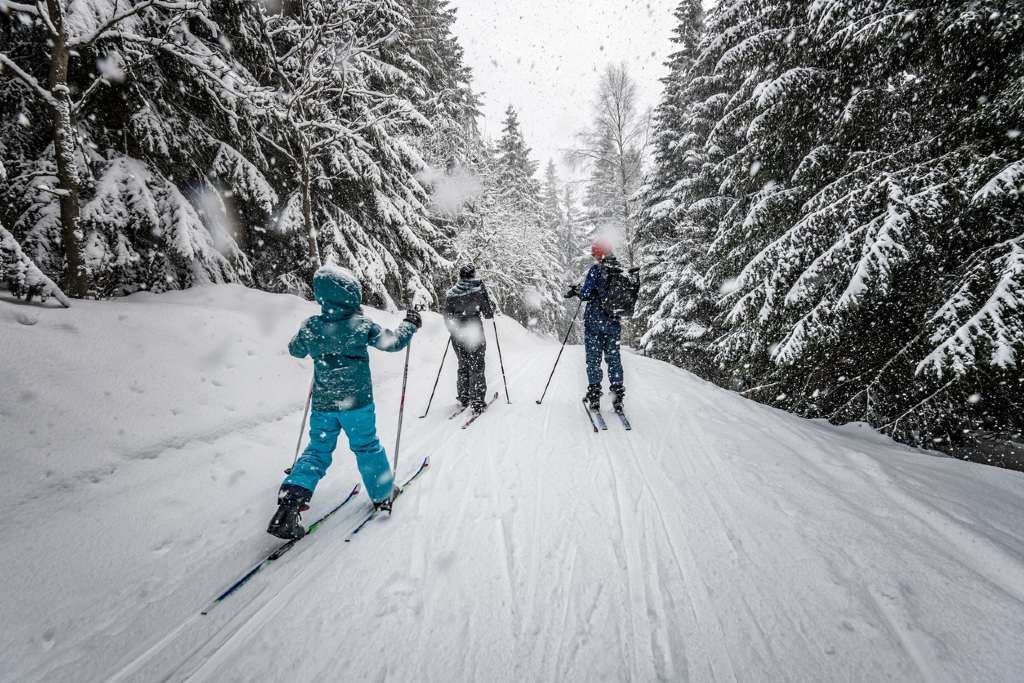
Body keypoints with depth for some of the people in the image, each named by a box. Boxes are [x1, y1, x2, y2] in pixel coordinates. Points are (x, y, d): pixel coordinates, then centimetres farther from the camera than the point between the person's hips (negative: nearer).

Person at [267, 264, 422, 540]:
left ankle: (291, 499, 4)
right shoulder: (362, 325, -15)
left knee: (318, 449, 16)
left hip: (323, 403, 3)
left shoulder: (310, 327, -4)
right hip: (357, 402, -3)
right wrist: (410, 324, 12)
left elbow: (295, 350, 15)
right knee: (367, 447, 14)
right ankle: (383, 493, 28)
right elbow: (393, 342, -4)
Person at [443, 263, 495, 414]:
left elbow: (447, 317, 7)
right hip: (475, 332, -3)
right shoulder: (478, 289, -7)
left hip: (457, 334, 4)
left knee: (463, 366, 18)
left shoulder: (451, 293, 3)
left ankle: (464, 399, 24)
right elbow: (488, 313, -6)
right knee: (477, 367, 4)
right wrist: (491, 312, 16)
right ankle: (477, 402, 2)